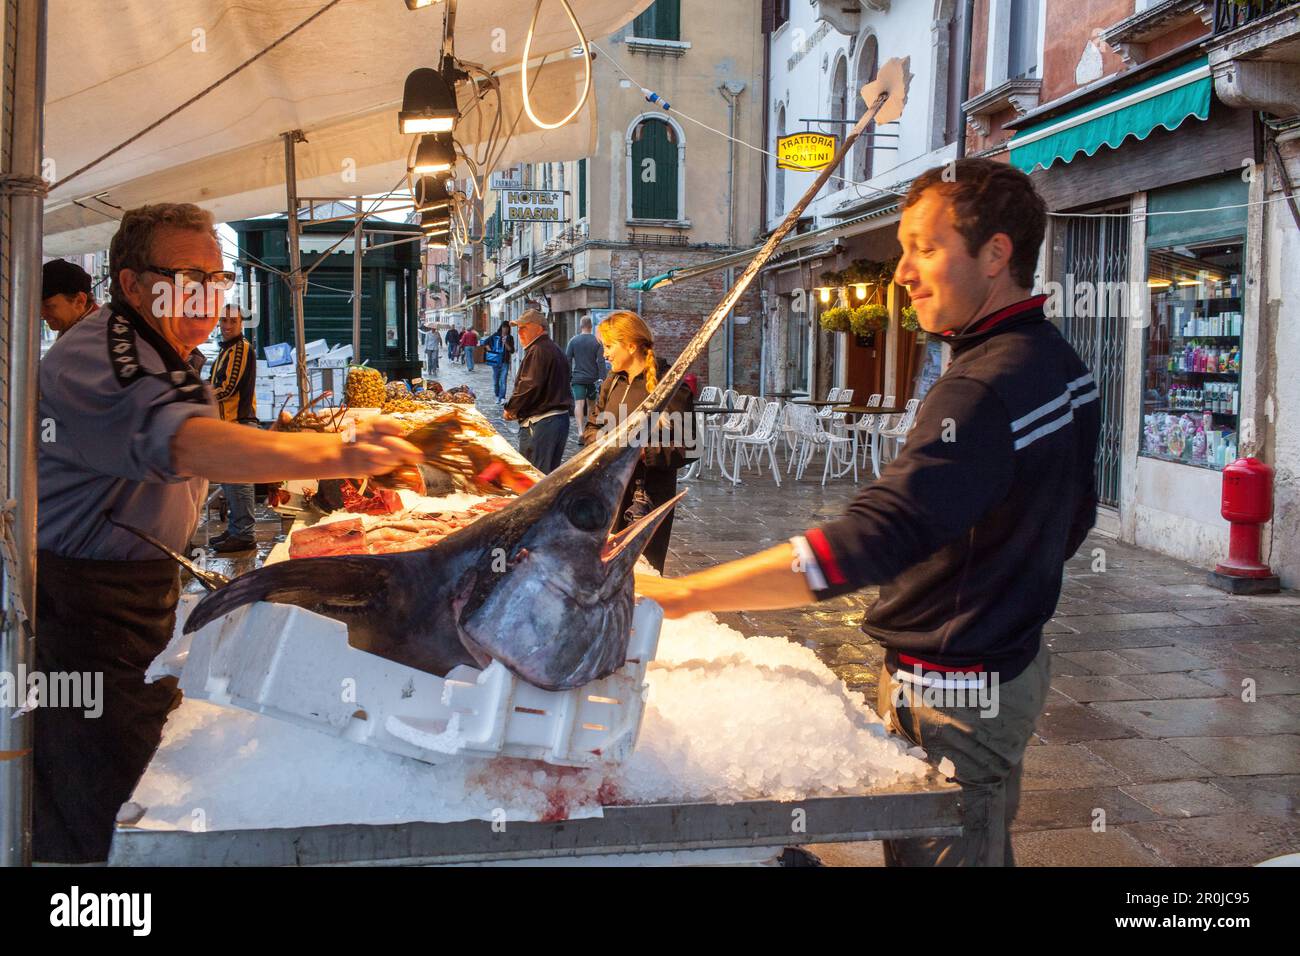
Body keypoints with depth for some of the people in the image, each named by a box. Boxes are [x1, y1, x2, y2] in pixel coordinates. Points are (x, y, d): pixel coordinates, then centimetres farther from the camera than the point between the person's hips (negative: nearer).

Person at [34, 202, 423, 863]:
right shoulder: (95, 362, -24)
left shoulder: (163, 354, 12)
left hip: (143, 586, 10)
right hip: (78, 602, -10)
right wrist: (337, 455, -56)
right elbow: (186, 443, -44)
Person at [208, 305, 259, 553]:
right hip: (228, 422, 11)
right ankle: (234, 529, 23)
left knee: (237, 480, -11)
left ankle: (244, 535, -10)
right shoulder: (226, 349, 22)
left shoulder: (241, 348, -9)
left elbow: (228, 388, -15)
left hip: (239, 423, -11)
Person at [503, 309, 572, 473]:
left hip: (540, 422, -10)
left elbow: (529, 386, -22)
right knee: (551, 474, 15)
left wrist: (511, 409, -7)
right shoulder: (555, 350, 19)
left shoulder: (537, 351, -13)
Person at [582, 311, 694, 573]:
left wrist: (639, 452, -25)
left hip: (647, 497, -6)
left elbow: (681, 450, -14)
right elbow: (591, 428, 16)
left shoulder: (670, 387, -11)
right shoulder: (613, 381, 11)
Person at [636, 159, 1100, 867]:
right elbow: (1074, 517, 17)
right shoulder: (1061, 363, 6)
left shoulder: (987, 389, -27)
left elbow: (873, 539, -37)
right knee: (982, 847, 23)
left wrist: (676, 595, -38)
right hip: (1014, 661, 10)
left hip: (954, 695, -10)